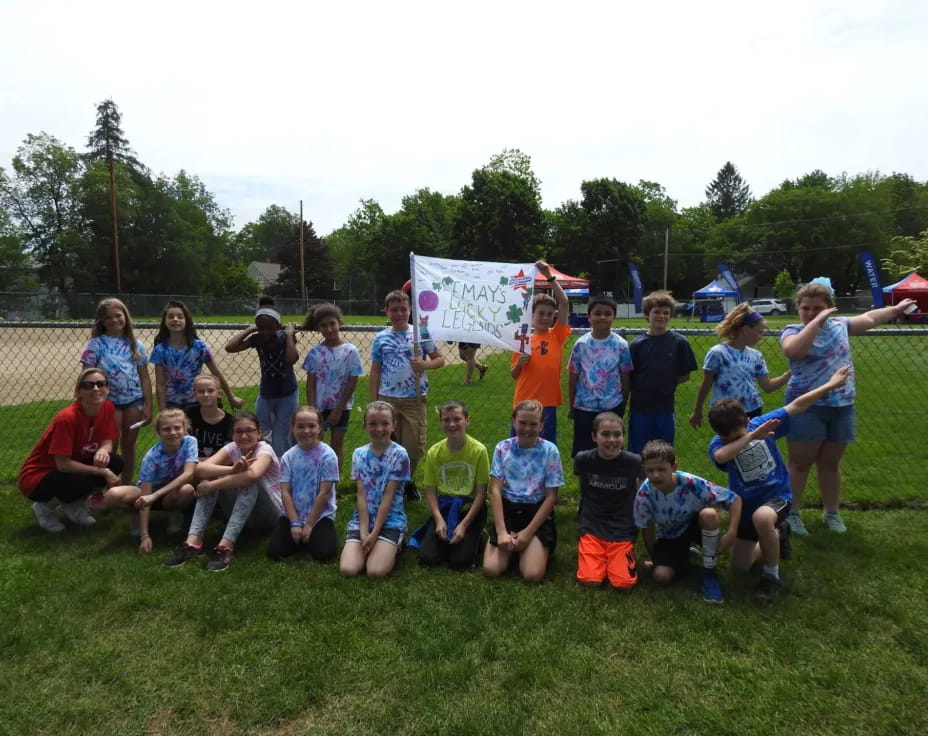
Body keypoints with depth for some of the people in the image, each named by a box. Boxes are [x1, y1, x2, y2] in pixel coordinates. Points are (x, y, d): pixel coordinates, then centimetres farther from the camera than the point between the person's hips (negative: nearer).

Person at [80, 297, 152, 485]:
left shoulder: (136, 345, 6)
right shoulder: (96, 344, -2)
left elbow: (145, 378, 6)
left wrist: (148, 406, 0)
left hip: (134, 400, 2)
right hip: (109, 401, -2)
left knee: (129, 446, 10)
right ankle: (98, 494, 12)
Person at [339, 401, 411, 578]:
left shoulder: (399, 455, -8)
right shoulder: (359, 454, 3)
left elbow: (388, 496, -11)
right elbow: (361, 496, -3)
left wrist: (374, 533, -14)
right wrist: (364, 532, -12)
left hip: (390, 520, -3)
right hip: (362, 518, 3)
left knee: (375, 571, -21)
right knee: (347, 569, -17)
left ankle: (393, 548, 10)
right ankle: (369, 547, 12)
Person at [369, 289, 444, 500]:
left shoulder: (421, 332, 0)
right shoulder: (381, 338, 4)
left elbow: (440, 359, 2)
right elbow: (375, 371, 8)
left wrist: (425, 365, -19)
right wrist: (373, 401, 4)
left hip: (414, 398, -1)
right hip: (388, 398, 1)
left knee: (414, 445, 3)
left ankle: (408, 481, 27)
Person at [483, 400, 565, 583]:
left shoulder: (550, 451, -6)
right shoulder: (503, 448, -2)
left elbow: (551, 497, -5)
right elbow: (495, 491, -5)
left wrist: (528, 532, -13)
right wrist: (501, 531, -16)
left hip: (537, 512, -1)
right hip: (508, 509, 2)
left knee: (533, 575, -19)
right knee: (491, 569, -15)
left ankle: (530, 546, 13)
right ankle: (513, 548, 15)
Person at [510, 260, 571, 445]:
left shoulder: (557, 336, 1)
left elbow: (564, 303, -12)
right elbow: (514, 374, 11)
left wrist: (549, 276, -17)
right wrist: (519, 364, -11)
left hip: (547, 403, -1)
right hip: (523, 403, 2)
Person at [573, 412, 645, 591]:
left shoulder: (634, 462, -10)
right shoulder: (583, 459, -8)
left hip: (622, 530, 0)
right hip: (591, 527, 0)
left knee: (624, 583, -16)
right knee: (590, 580, -17)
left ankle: (621, 555, 14)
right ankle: (591, 553, 13)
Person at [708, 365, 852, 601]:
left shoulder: (762, 423, -16)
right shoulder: (718, 444, -21)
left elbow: (797, 406, -8)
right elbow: (721, 457, -46)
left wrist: (830, 384, -6)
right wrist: (750, 437, -48)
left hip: (777, 494, -2)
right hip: (746, 504, 3)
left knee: (762, 518, -40)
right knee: (740, 565, 11)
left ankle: (772, 574, -13)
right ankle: (777, 535, 39)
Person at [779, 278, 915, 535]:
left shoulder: (839, 325, 9)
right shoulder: (793, 331, -8)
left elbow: (869, 318, 28)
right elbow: (793, 351, -31)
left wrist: (897, 309, 39)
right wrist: (817, 321, -27)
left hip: (841, 406, 5)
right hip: (807, 407, -5)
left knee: (830, 464, 15)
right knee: (800, 463, -1)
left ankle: (832, 513, 26)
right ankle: (791, 514, 9)